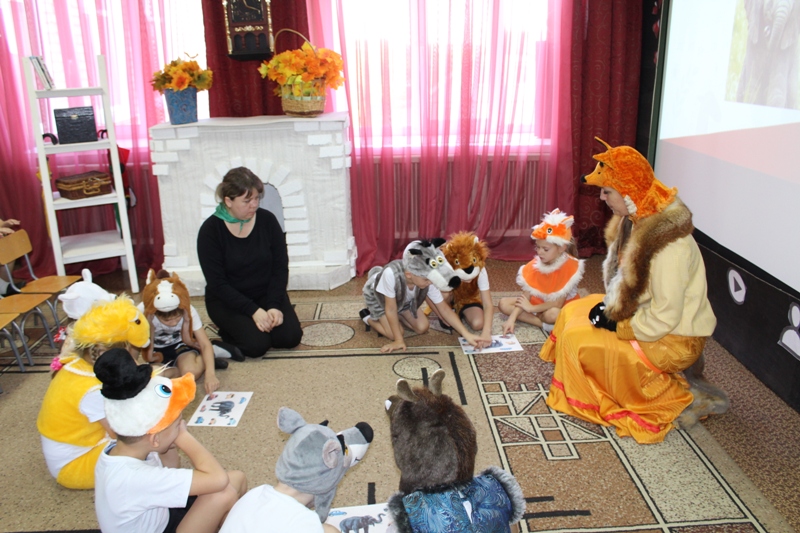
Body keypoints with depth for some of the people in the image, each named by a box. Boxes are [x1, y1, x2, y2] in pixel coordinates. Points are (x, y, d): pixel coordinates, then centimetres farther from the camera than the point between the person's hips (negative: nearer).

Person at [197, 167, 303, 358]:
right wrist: (253, 310, -25)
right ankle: (230, 330, 10)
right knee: (257, 344, -22)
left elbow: (281, 267, -6)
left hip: (266, 293, 3)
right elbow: (217, 283, -17)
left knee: (291, 337, -16)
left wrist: (274, 305, -19)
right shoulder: (210, 230, -15)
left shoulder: (267, 220, -8)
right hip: (227, 300, -3)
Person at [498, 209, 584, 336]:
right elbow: (526, 297, -10)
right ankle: (545, 325, -22)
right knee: (503, 303, -12)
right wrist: (512, 319, -23)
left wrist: (531, 308, -20)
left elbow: (557, 303, -24)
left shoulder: (569, 267, -22)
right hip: (538, 302, 7)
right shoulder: (535, 265, -8)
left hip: (562, 308, -7)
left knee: (551, 314, -42)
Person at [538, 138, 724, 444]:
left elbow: (664, 318, -29)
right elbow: (624, 276, 11)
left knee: (577, 339, -15)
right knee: (573, 311, 9)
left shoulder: (666, 243, -31)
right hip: (645, 312, 9)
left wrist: (615, 324, -18)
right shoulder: (637, 220, -2)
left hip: (672, 338, -9)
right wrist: (608, 304, -3)